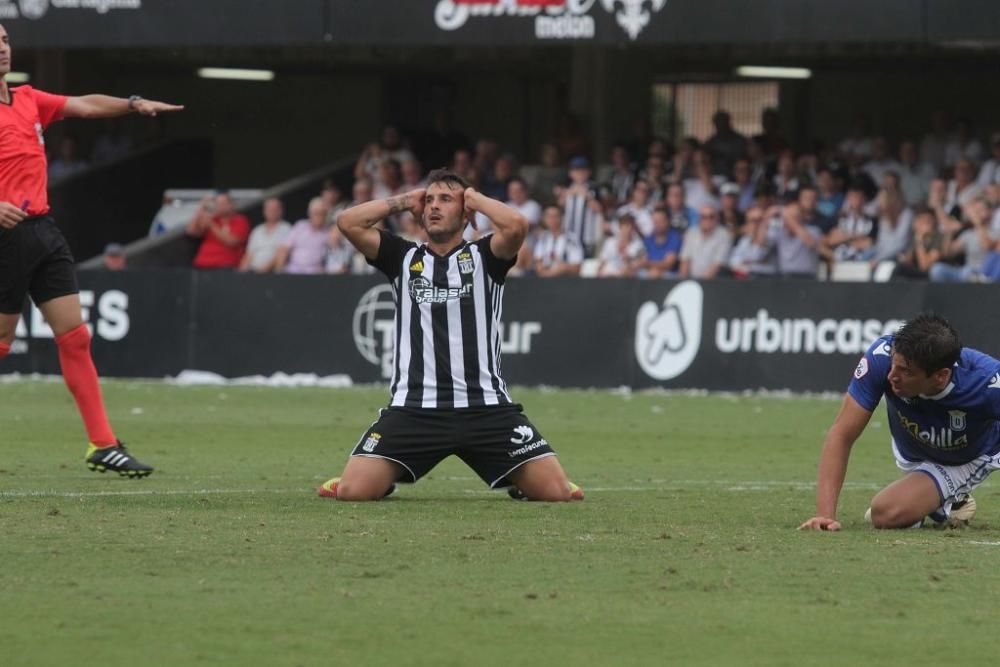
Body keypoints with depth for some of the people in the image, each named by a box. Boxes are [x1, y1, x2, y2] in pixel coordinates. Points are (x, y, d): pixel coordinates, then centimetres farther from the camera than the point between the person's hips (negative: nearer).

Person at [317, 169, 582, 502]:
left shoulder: (483, 257, 8)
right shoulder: (403, 257, 14)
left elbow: (516, 224, -13)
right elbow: (348, 222, 3)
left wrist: (474, 198, 5)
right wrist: (406, 201, 11)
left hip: (485, 407, -1)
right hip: (414, 408, 1)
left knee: (555, 490, -10)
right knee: (352, 491, -15)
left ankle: (519, 482, 27)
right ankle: (384, 477, 21)